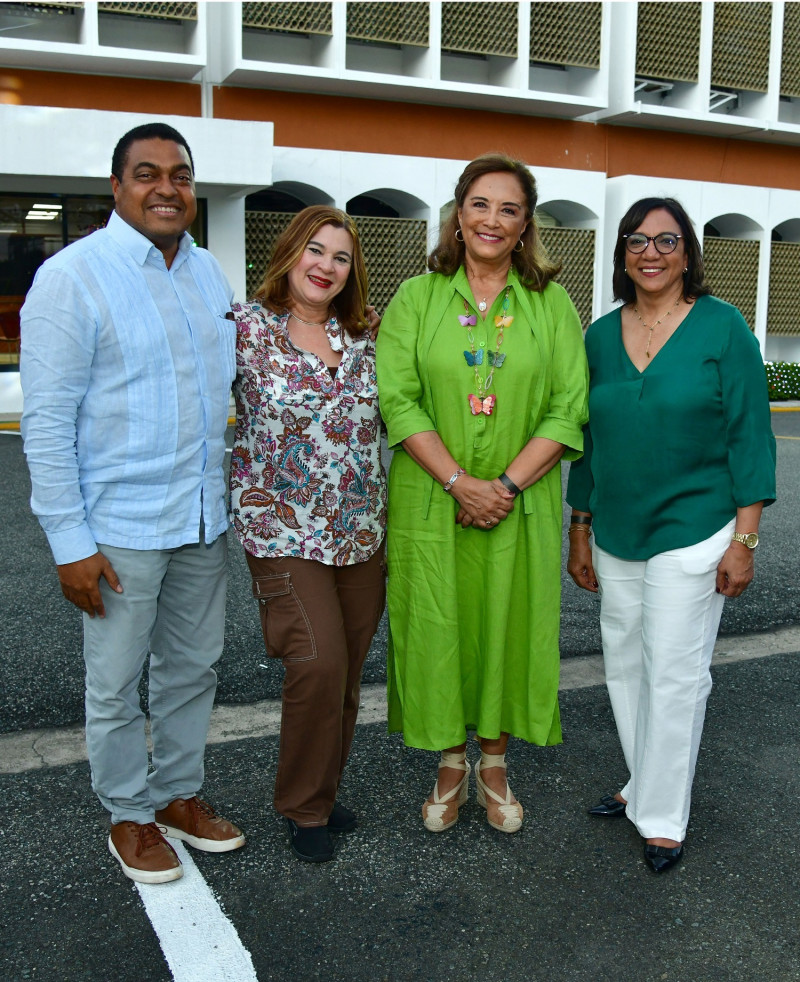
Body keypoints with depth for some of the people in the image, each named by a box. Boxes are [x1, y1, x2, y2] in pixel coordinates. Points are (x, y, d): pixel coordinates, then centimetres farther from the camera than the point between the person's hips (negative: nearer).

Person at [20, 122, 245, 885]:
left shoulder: (208, 274, 9)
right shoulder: (73, 277, -11)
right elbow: (46, 422, -14)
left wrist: (238, 497, 13)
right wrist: (71, 541, -16)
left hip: (202, 520, 6)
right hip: (120, 528, -6)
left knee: (192, 669, 18)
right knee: (116, 686, 10)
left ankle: (179, 793, 37)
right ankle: (130, 816, 30)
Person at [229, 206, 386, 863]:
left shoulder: (363, 336, 7)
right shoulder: (245, 328, -5)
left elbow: (389, 410, 18)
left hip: (361, 531, 5)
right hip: (284, 530, -5)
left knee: (347, 672, 11)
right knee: (318, 664, -13)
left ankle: (324, 791, 32)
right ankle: (305, 809, 10)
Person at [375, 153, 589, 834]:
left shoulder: (551, 303, 4)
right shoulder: (418, 296, 2)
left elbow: (569, 408, -2)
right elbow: (396, 400, -6)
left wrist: (506, 483, -14)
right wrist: (458, 481, -15)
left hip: (521, 506, 1)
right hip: (431, 501, 0)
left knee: (508, 626, 9)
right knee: (438, 626, 7)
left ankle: (495, 763, 30)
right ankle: (452, 763, 28)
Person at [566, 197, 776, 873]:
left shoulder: (722, 326, -5)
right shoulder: (601, 335, 7)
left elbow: (749, 435, -6)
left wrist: (744, 539, -10)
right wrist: (579, 531, 11)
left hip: (692, 532, -4)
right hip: (616, 535, 5)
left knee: (675, 674, 2)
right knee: (624, 666, 12)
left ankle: (664, 817, 19)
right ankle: (644, 787, 32)